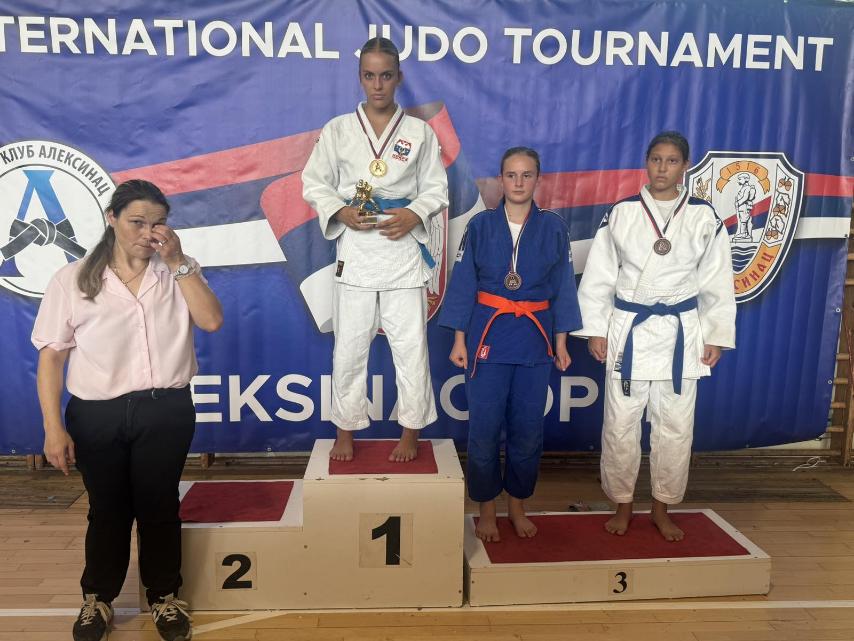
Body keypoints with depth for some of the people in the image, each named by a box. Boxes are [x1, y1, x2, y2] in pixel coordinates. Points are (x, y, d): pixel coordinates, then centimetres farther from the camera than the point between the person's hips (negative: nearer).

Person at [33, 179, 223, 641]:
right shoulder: (72, 279, -2)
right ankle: (97, 598, 36)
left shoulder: (177, 273, 4)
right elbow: (51, 356, -2)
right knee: (107, 509, 14)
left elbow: (212, 321, -12)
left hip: (166, 412, 1)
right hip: (97, 415, 0)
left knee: (159, 506, 11)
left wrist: (178, 262, -14)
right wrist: (53, 427, -7)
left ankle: (164, 596, 31)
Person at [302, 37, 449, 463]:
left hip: (404, 248, 0)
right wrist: (341, 212, -11)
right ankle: (345, 432, 22)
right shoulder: (337, 130, 6)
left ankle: (410, 434, 18)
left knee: (411, 346, 2)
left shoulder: (420, 132, 6)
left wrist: (414, 214, -12)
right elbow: (314, 183, 7)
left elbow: (436, 188, 7)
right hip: (354, 250, 0)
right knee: (349, 347, 5)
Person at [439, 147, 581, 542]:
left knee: (528, 428, 8)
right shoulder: (480, 226, 0)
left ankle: (517, 504, 28)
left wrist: (561, 342, 4)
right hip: (488, 334, -1)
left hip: (534, 339, 1)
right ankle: (486, 507, 21)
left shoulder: (554, 228, 3)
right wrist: (459, 339, -2)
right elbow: (463, 284, 1)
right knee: (484, 427, 2)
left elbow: (562, 287, 6)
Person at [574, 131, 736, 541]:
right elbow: (599, 277, 1)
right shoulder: (621, 214, 0)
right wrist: (595, 330, -3)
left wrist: (715, 336, 3)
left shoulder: (704, 218, 2)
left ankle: (661, 509, 25)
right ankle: (622, 505, 22)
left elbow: (717, 283, 6)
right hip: (629, 330, -1)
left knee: (675, 425, 7)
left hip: (680, 332, 1)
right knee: (621, 423, 3)